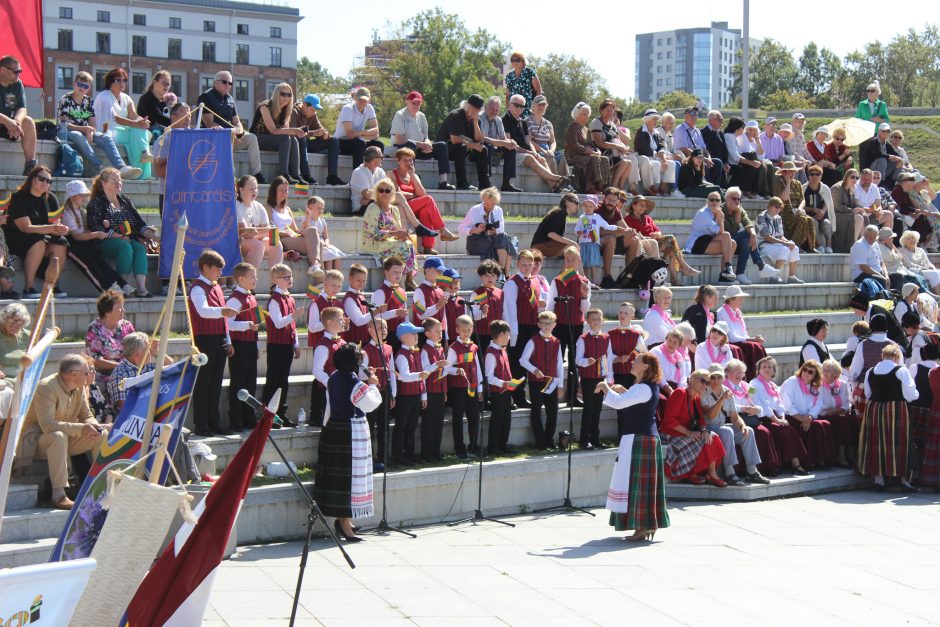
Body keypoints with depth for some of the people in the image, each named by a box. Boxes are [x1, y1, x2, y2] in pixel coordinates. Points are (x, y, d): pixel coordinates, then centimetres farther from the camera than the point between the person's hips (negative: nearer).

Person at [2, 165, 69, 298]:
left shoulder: (50, 199, 5)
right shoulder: (18, 198, -13)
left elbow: (56, 224, 0)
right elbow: (26, 228, -22)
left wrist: (60, 229, -27)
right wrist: (53, 228, -34)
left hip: (44, 238, 6)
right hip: (16, 240, -5)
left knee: (61, 244, -22)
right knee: (38, 242, -34)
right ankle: (28, 287, -32)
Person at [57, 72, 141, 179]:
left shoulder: (89, 102, 12)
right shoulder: (65, 100, -4)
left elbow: (92, 124, 6)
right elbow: (64, 124, -12)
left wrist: (90, 132, -18)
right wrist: (84, 129, -24)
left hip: (84, 133, 5)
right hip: (67, 133, -5)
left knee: (106, 137, -20)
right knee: (79, 136, -39)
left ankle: (121, 167, -41)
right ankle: (100, 168, -49)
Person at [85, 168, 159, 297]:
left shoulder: (125, 201, 21)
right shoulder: (96, 204, 3)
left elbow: (140, 223, 16)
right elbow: (96, 228, -9)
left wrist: (154, 236, 0)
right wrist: (120, 237, -15)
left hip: (128, 240, 5)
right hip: (106, 243, -5)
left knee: (140, 248, -27)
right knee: (125, 247, -34)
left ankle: (141, 287, -41)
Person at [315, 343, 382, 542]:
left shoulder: (333, 378, 5)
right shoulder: (355, 383, -18)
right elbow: (370, 404, -11)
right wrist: (372, 386, 2)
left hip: (333, 427, 8)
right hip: (352, 431, -8)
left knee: (336, 474, 13)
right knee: (350, 475, -3)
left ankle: (341, 518, 22)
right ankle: (345, 522, -1)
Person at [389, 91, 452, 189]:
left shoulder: (421, 116, 13)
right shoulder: (400, 115, -8)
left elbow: (426, 137, 16)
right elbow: (399, 140, -17)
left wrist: (427, 144, -11)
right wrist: (420, 144, -19)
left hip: (419, 149, 7)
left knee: (442, 145, -9)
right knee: (411, 145, -39)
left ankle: (443, 182, -19)